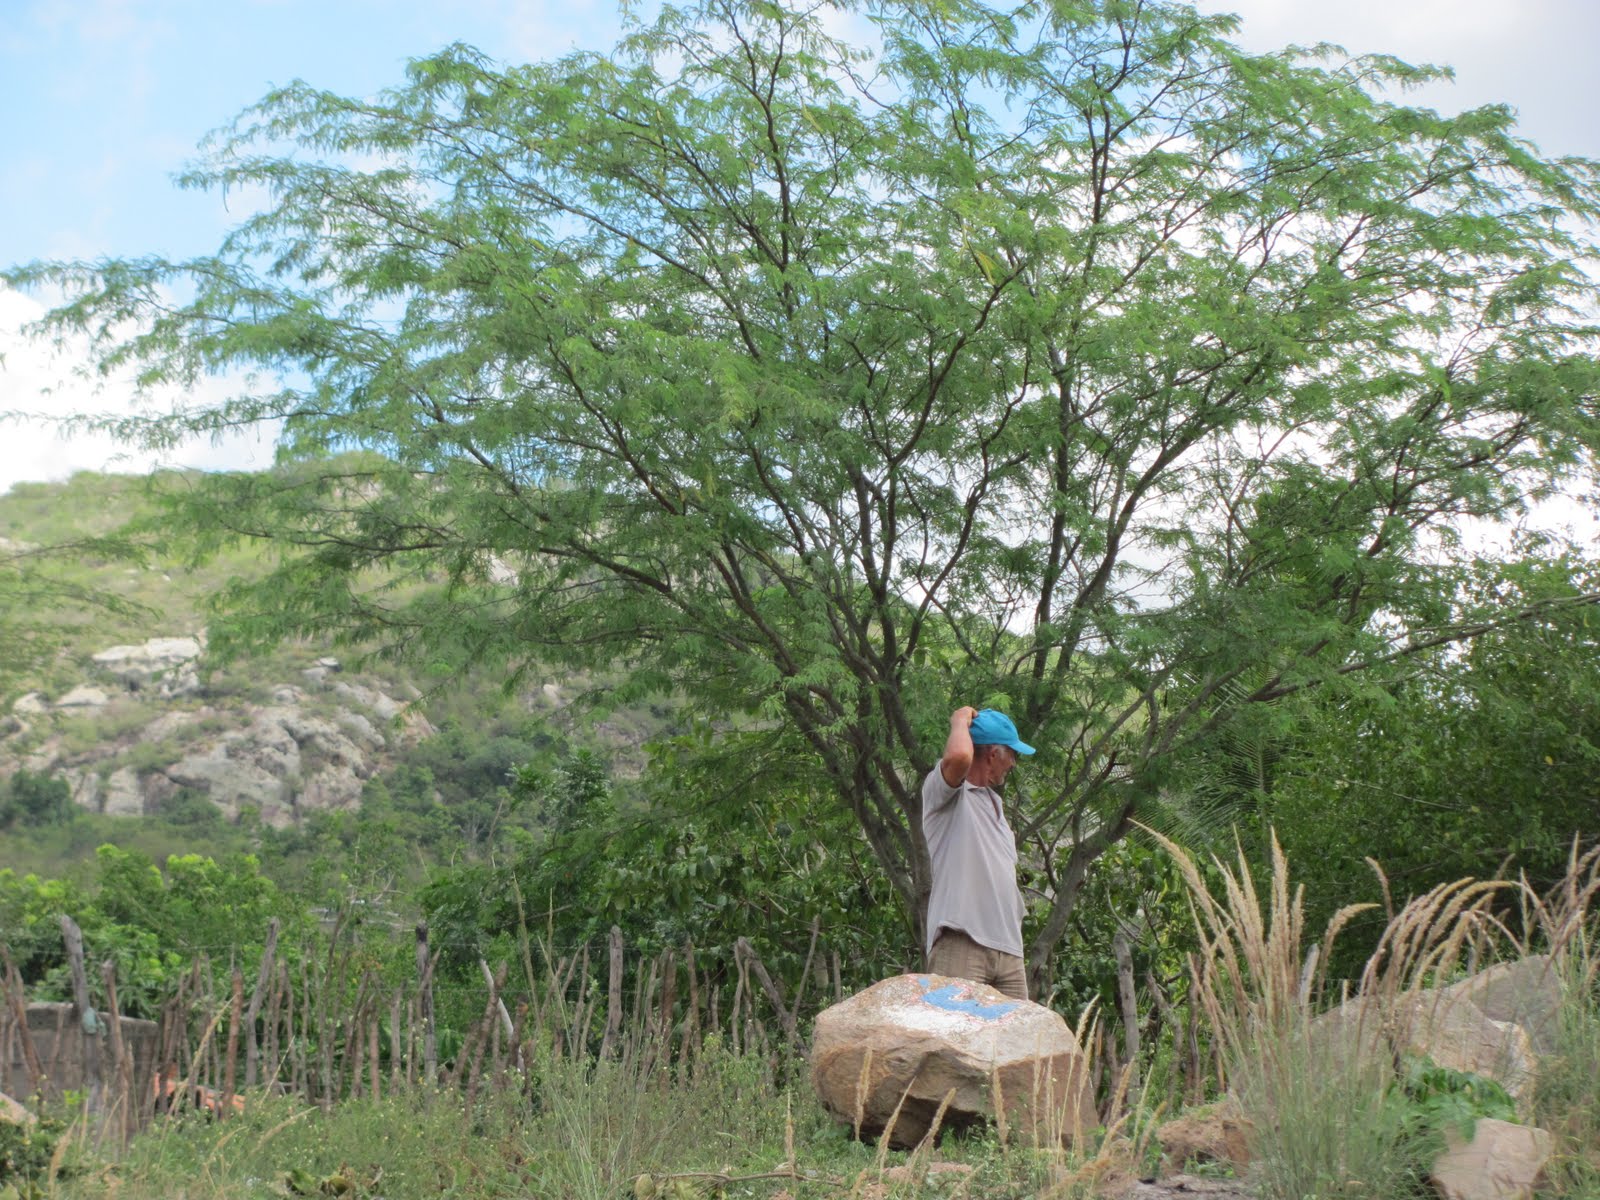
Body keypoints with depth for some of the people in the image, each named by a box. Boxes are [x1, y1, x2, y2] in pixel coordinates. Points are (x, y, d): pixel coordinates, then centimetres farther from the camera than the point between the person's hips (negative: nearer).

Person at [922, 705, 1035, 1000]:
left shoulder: (994, 801, 27)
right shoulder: (942, 789, -1)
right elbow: (958, 757, -26)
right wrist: (960, 722, -5)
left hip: (1008, 949, 8)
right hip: (960, 943, -8)